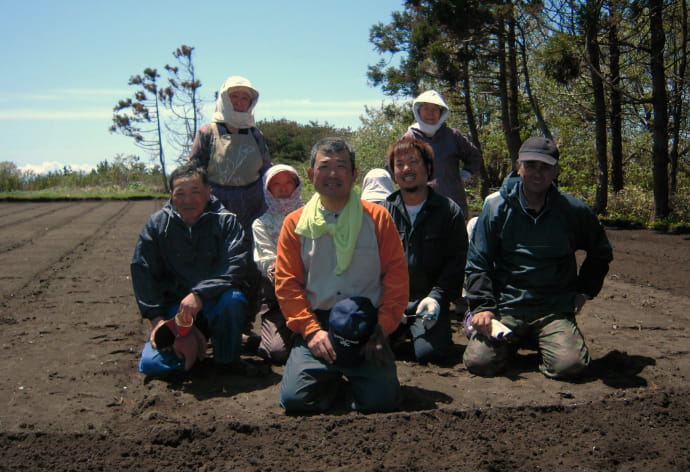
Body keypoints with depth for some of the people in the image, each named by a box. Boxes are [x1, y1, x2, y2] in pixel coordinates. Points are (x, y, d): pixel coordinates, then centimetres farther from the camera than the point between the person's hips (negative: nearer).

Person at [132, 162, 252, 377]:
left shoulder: (226, 221, -6)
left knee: (233, 299, -36)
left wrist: (199, 294, -30)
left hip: (215, 303, -2)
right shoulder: (157, 224, 2)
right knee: (150, 363, -16)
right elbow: (142, 273, 1)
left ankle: (227, 359, -9)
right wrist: (156, 318, -8)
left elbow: (235, 267, -18)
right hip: (174, 308, 2)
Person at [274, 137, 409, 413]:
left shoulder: (377, 218, 3)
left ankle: (353, 378, 18)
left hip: (366, 327, 0)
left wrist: (382, 328, -8)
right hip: (317, 326, 1)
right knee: (295, 399, -17)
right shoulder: (295, 224, 5)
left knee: (382, 400, -17)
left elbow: (397, 277, 2)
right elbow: (287, 284, 2)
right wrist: (311, 329, -10)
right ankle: (332, 378, 17)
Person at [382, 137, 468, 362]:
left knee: (429, 351, -25)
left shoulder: (449, 211, 2)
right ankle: (401, 329, 11)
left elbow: (457, 262, -1)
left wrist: (436, 297, -15)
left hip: (429, 302, -2)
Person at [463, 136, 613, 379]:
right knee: (478, 361, -20)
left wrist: (585, 290, 10)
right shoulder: (496, 208, 0)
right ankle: (513, 341, 15)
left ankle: (544, 343, 12)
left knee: (570, 365, -23)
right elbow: (477, 264, 3)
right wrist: (482, 306, -9)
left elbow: (601, 253, 20)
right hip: (505, 307, 0)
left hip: (555, 310, 0)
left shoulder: (574, 211, 2)